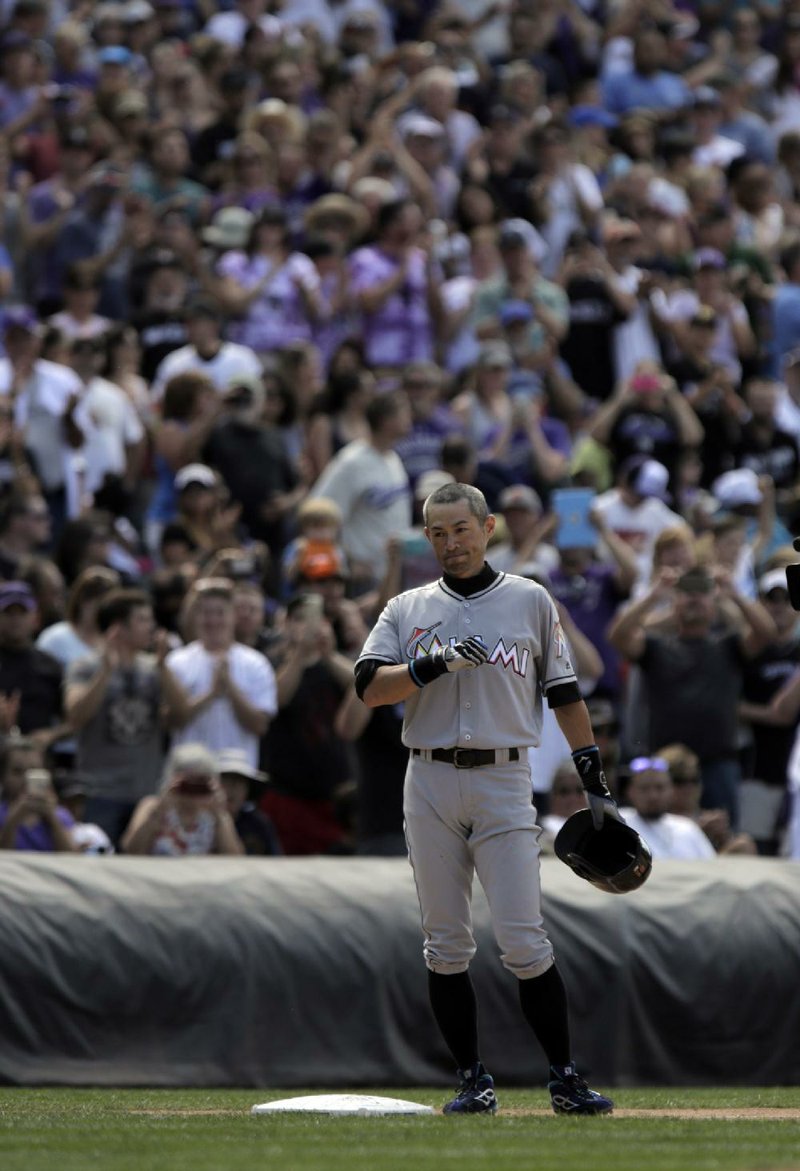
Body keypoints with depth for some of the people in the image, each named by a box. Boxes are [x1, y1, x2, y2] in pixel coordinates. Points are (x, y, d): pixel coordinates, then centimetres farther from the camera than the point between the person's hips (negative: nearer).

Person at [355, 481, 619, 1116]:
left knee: (525, 941, -10)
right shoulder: (407, 609, 11)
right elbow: (370, 686, -3)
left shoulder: (530, 601, 9)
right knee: (447, 946, 3)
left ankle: (566, 1080, -6)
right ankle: (474, 1080, 10)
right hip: (429, 784, 2)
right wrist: (438, 663, -16)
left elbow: (566, 694, 11)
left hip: (503, 783, -2)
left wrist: (596, 782, 7)